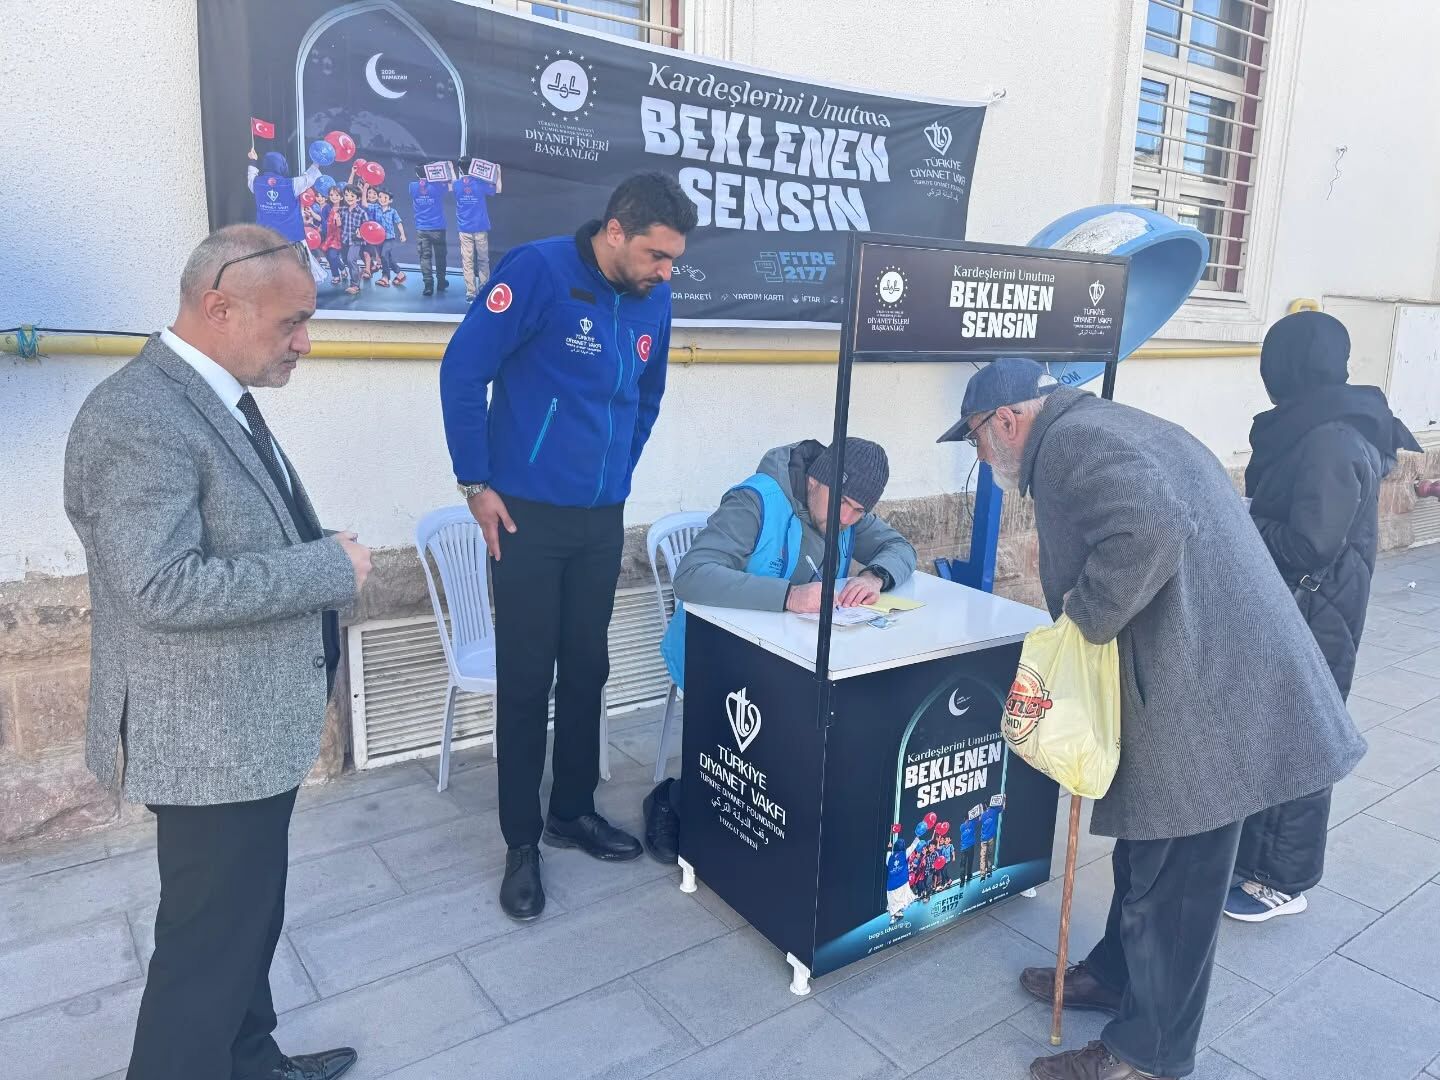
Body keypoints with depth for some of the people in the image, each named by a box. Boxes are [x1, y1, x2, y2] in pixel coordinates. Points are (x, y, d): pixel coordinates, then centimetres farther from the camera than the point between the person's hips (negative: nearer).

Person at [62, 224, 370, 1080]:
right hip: (212, 738, -10)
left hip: (254, 724, 10)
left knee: (250, 919, 24)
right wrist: (331, 566, -24)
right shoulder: (136, 417, -22)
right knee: (211, 940, 7)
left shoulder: (218, 399, 9)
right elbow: (165, 587, -30)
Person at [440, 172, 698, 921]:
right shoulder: (538, 270, -14)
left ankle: (573, 812, 31)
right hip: (527, 514, -5)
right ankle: (522, 844, 16)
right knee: (526, 679, 2)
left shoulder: (653, 300, 4)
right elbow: (463, 370, -13)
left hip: (602, 518, 5)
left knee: (587, 670, 13)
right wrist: (475, 484, -11)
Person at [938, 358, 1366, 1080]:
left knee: (1171, 874, 4)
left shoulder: (1070, 442, -16)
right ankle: (1118, 974, 43)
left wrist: (1084, 618, -19)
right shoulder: (1107, 425, 17)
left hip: (1204, 691, -10)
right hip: (1203, 669, 11)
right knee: (1147, 846, 24)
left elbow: (1150, 530, -33)